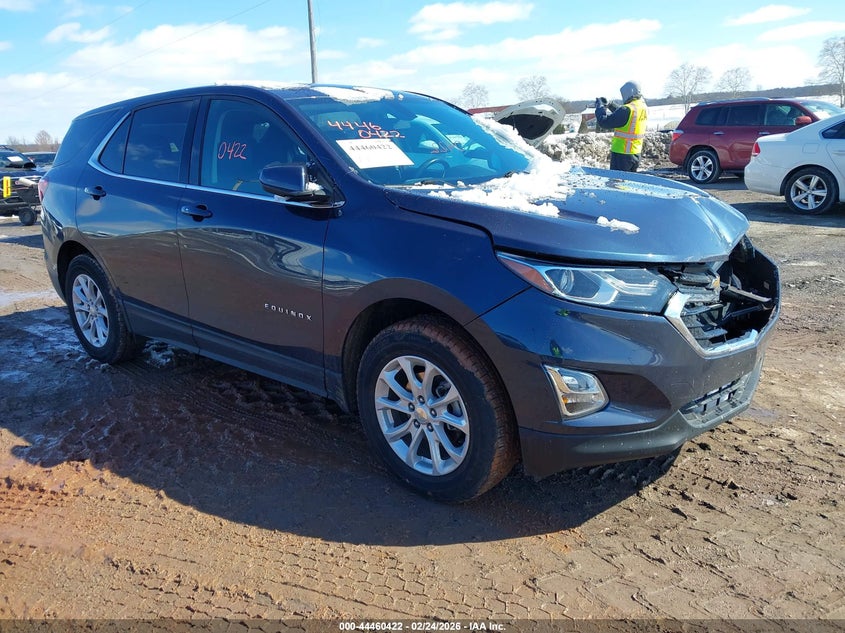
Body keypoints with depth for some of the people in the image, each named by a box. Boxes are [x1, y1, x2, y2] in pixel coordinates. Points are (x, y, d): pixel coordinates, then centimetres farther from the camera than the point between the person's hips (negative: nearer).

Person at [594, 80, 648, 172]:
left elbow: (604, 122, -20)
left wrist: (600, 105, -5)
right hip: (636, 153, 8)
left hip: (622, 153, -8)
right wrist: (611, 106, 13)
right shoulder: (644, 108, 5)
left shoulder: (627, 110, -22)